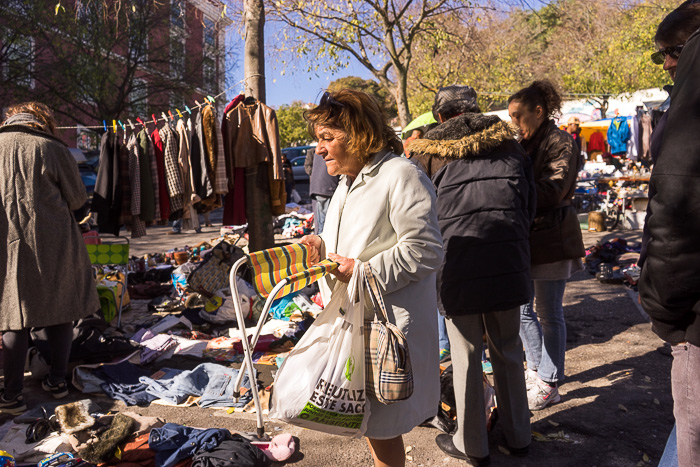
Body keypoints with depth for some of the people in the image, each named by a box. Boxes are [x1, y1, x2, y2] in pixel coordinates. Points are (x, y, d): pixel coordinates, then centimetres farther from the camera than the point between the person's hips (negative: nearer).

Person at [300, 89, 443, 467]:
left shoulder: (401, 176, -16)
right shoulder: (349, 181, 15)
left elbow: (425, 251, -21)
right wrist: (321, 244, 2)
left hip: (389, 321, -9)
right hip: (353, 317, 9)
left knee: (381, 423, 4)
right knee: (364, 416, 20)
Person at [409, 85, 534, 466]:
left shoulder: (430, 151, 4)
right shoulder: (508, 144, 12)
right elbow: (530, 203, 15)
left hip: (458, 265, -3)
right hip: (508, 262, 4)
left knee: (466, 356, 8)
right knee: (507, 352, 16)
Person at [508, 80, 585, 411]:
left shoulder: (560, 142, -8)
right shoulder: (524, 144, 15)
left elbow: (552, 191, -20)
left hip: (551, 238, -7)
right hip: (524, 236, 8)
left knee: (549, 313, 2)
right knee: (524, 310, 13)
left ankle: (549, 384, 15)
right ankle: (536, 369, 31)